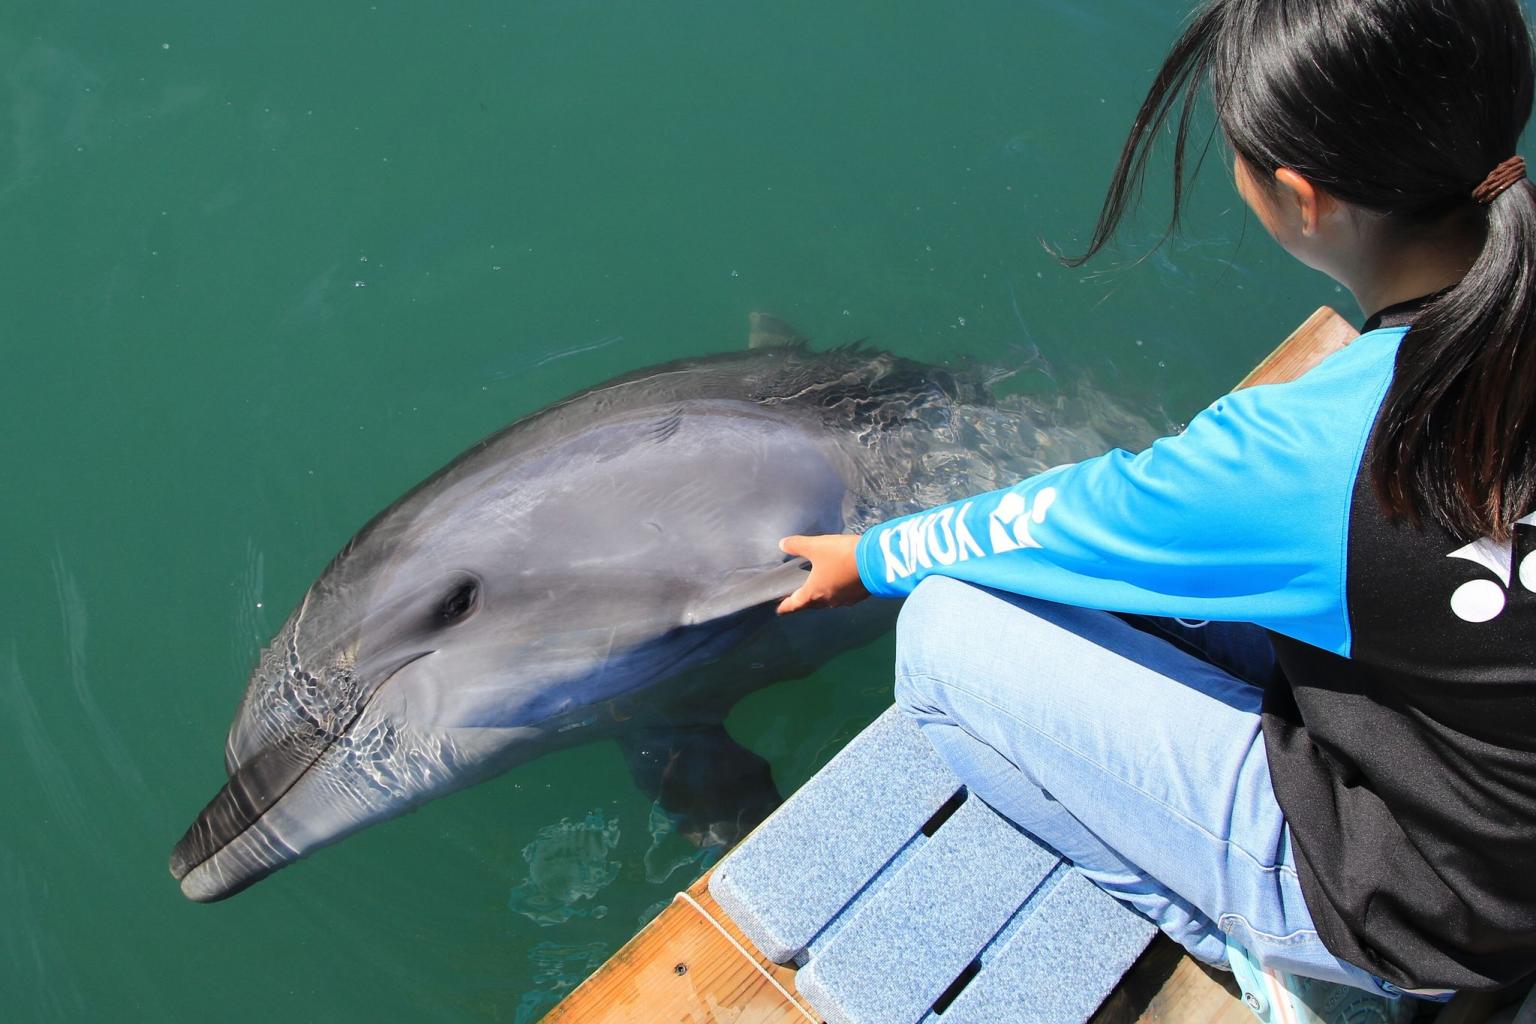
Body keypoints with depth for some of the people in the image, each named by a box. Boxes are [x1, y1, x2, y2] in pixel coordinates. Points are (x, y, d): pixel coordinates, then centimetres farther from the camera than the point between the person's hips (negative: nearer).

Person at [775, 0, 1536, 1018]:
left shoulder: (1307, 454, -33)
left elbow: (1062, 518, -15)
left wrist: (870, 559, 5)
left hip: (1412, 913, -7)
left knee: (948, 628, -11)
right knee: (1138, 565, 14)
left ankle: (1261, 940, 4)